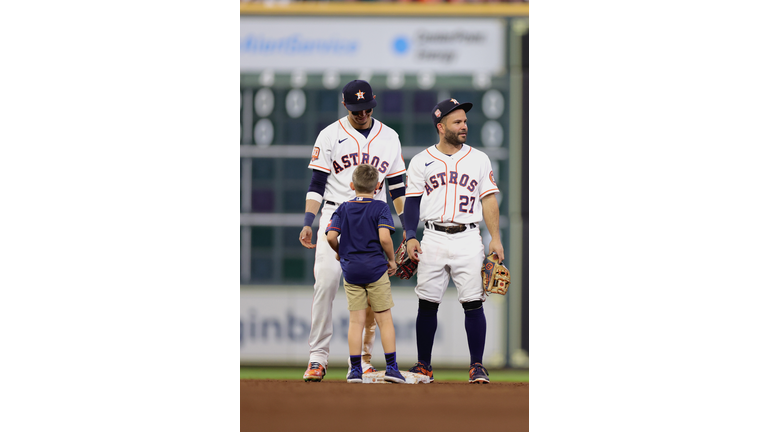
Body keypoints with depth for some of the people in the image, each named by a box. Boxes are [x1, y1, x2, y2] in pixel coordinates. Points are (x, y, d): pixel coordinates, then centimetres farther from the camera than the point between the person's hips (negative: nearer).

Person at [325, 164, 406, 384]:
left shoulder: (344, 209, 4)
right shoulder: (380, 208, -6)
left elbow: (331, 235, -6)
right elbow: (384, 237, -18)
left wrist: (340, 252, 14)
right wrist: (391, 260, -3)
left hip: (351, 270, 3)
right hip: (375, 268, -3)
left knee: (356, 320, 5)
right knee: (385, 319, 4)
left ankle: (355, 369, 2)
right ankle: (391, 367, 2)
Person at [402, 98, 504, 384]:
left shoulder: (479, 159, 9)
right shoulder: (421, 161, 8)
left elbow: (489, 200, 7)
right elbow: (412, 201, 8)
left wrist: (495, 238, -2)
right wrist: (410, 237, -5)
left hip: (468, 239, 0)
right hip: (433, 239, 0)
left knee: (473, 302, -7)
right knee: (427, 303, 2)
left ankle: (477, 366, -2)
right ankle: (424, 366, 12)